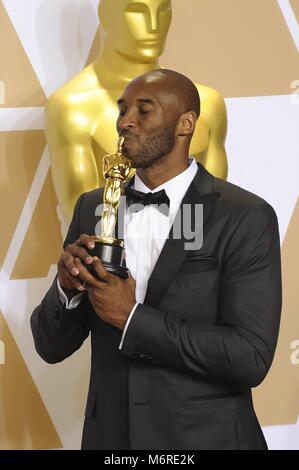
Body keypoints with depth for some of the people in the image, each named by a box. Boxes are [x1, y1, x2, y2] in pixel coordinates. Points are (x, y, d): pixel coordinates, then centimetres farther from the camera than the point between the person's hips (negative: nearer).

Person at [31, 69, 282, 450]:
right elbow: (51, 347, 3)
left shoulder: (247, 217, -12)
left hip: (205, 439, -4)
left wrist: (132, 317, -20)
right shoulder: (92, 208, 2)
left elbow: (251, 357, -19)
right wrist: (67, 287, -16)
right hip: (110, 436, 4)